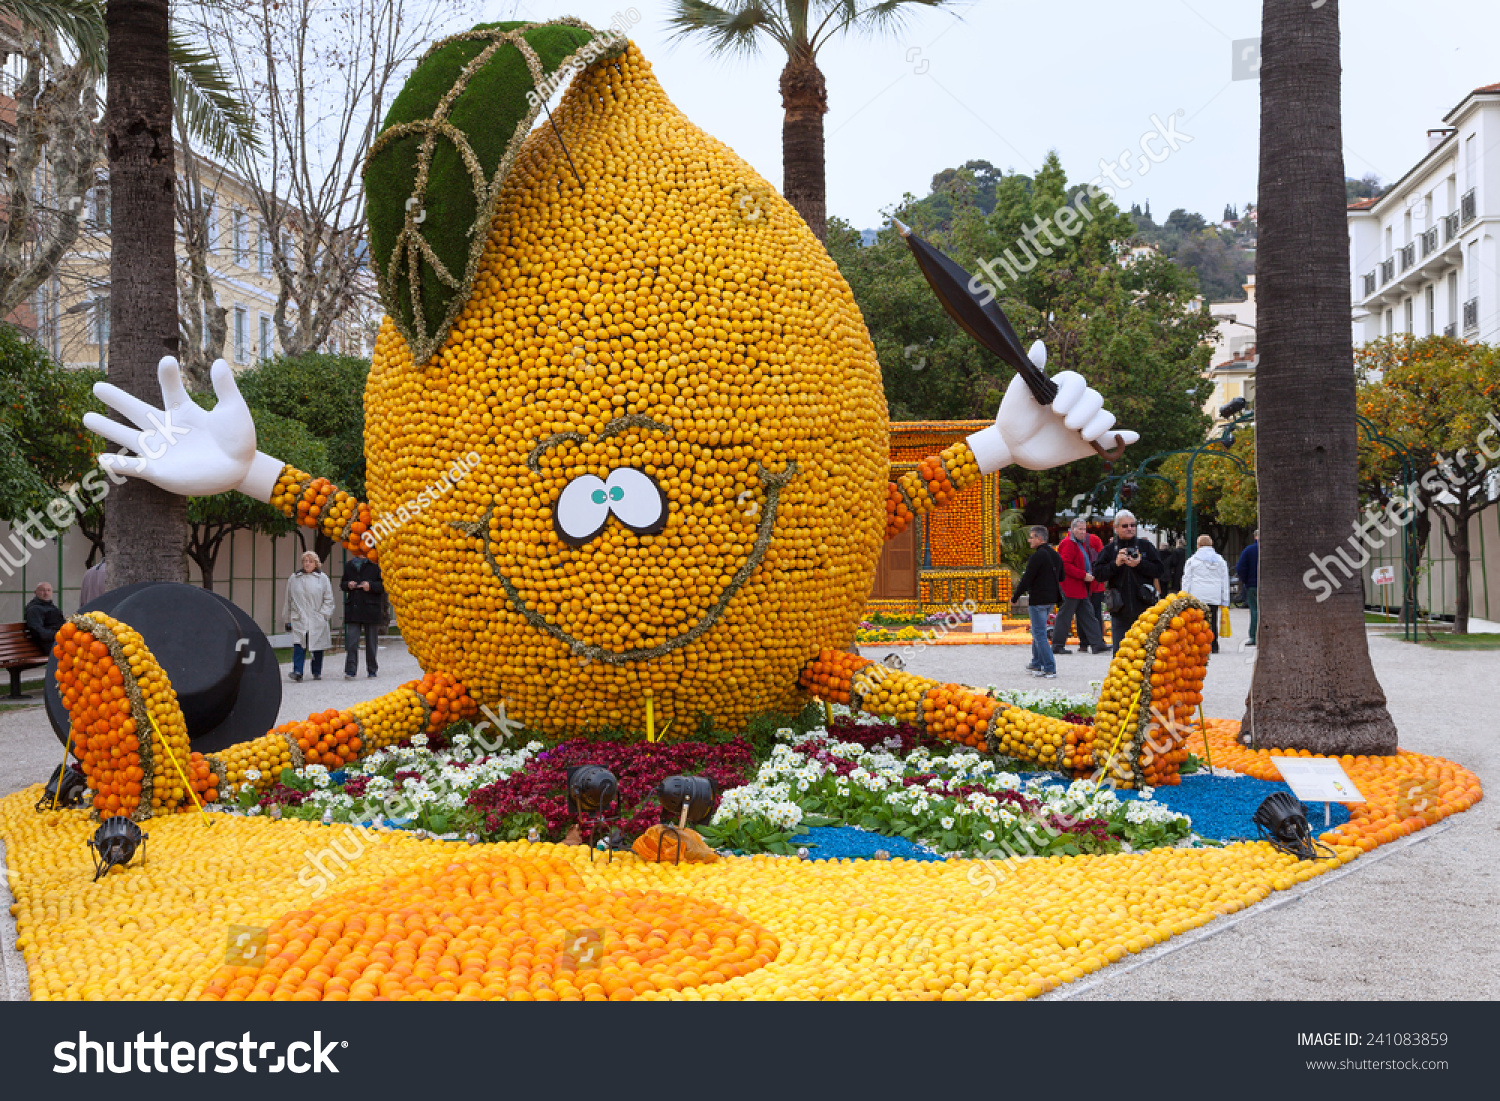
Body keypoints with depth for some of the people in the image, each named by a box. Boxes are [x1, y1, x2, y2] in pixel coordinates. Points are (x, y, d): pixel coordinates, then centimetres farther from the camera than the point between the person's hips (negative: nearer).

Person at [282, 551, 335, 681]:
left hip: (317, 621, 0)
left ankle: (317, 672, 18)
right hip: (299, 620, 0)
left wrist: (323, 614, -4)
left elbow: (328, 599, 7)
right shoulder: (294, 578, 9)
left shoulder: (322, 578, 5)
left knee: (318, 646, 6)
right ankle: (297, 671, -18)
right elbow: (287, 599, 15)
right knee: (299, 645, -15)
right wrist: (287, 619, 14)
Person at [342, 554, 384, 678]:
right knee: (351, 642, -7)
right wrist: (348, 585, -2)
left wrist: (371, 586, -18)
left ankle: (371, 670, 18)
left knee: (371, 642, 7)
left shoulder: (375, 566, -2)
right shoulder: (348, 565, 11)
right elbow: (342, 584, 20)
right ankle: (350, 671, -8)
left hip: (371, 610, -2)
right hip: (353, 611, 2)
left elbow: (384, 585, -3)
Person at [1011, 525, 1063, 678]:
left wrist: (1015, 596, -6)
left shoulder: (1037, 556, -17)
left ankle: (1050, 669, -8)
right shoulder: (1055, 555, 11)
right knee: (1037, 632, 21)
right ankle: (1037, 664, 29)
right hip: (1051, 599, 9)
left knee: (1039, 634, -5)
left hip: (1038, 600, -9)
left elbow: (1026, 579, -17)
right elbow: (1060, 577, 21)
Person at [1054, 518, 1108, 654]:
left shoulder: (1082, 542, 18)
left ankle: (1097, 644, 9)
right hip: (1070, 586, -10)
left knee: (1087, 616, 8)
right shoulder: (1068, 543, -13)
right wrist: (1084, 575, -19)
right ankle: (1057, 646, 3)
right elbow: (1065, 565, -21)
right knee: (1065, 616, -4)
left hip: (1082, 586, 10)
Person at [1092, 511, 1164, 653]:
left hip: (1144, 608, -1)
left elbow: (1158, 570, 1)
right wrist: (1115, 564, -13)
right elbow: (1098, 573, 0)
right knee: (1119, 651, 4)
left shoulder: (1145, 546, 7)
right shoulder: (1109, 549, 8)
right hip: (1120, 611, 1)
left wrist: (1139, 564, -12)